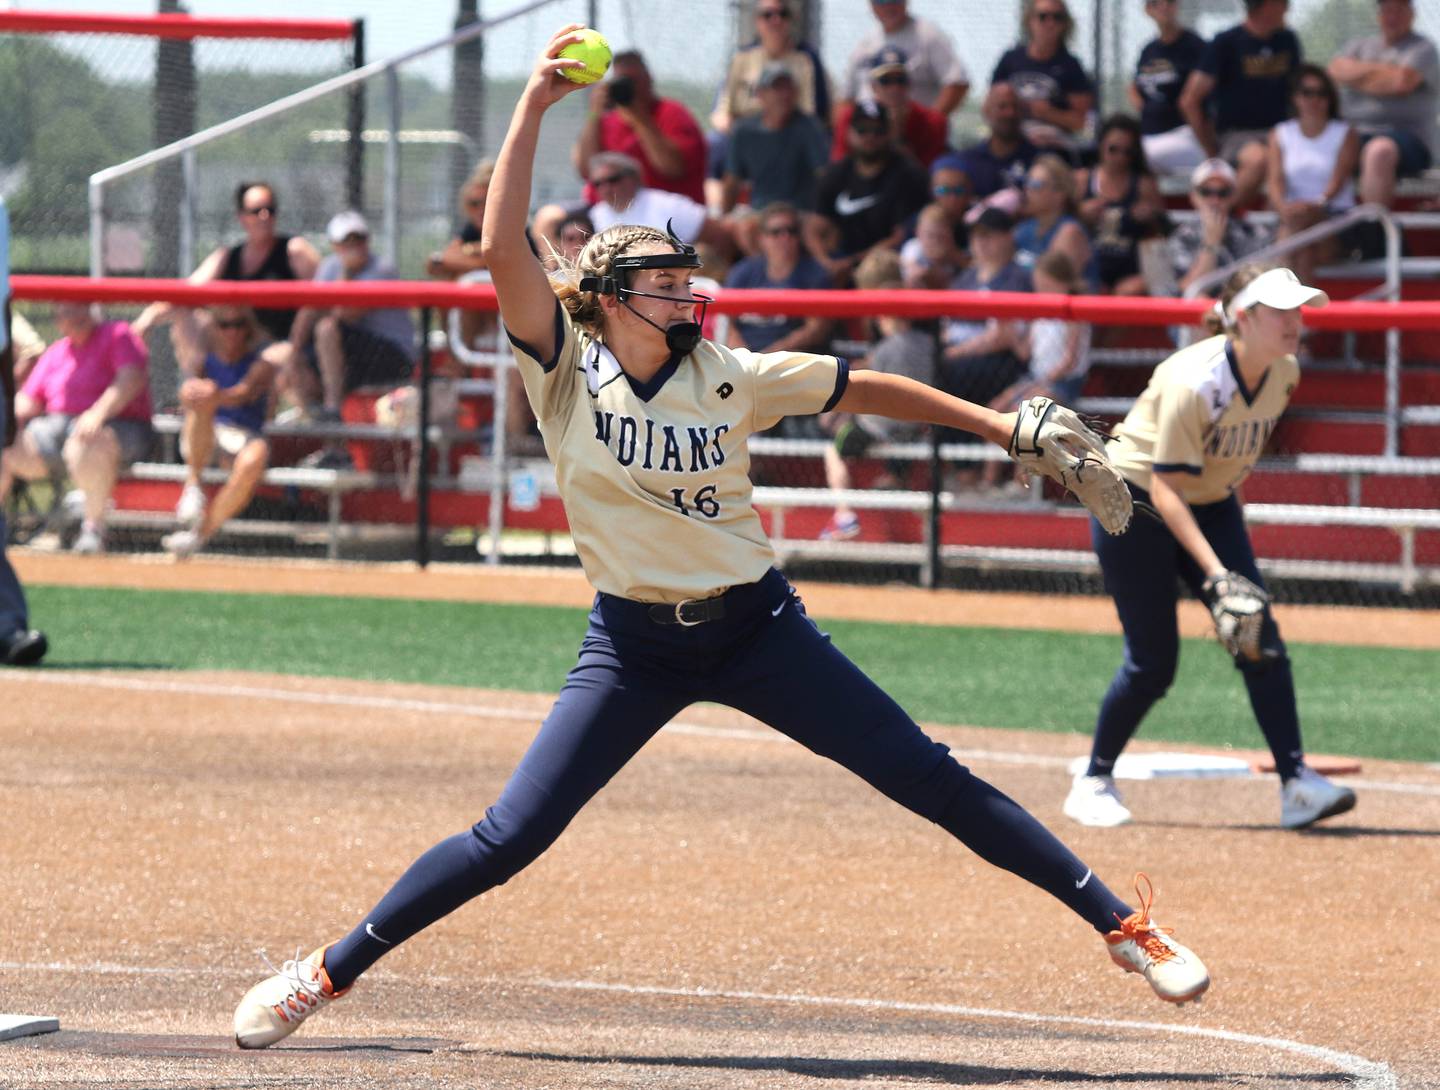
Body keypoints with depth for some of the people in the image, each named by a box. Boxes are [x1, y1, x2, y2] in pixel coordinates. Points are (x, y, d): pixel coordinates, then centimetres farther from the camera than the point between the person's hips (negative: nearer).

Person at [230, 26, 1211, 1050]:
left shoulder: (730, 379, -5)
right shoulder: (566, 377, -9)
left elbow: (868, 388, 4)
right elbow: (504, 244, -20)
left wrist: (1000, 424, 3)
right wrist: (535, 105, -23)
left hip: (756, 625, 1)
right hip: (633, 643, -1)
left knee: (932, 780, -2)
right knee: (510, 838, -7)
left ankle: (1120, 922, 4)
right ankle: (329, 972, 7)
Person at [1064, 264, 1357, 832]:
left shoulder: (1284, 372, -9)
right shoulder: (1193, 382, -31)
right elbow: (1165, 489, -32)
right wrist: (1214, 571, -39)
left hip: (1211, 504, 6)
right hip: (1135, 503, -6)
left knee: (1261, 637, -9)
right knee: (1152, 661, -6)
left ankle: (1296, 783, -11)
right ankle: (1093, 784, 13)